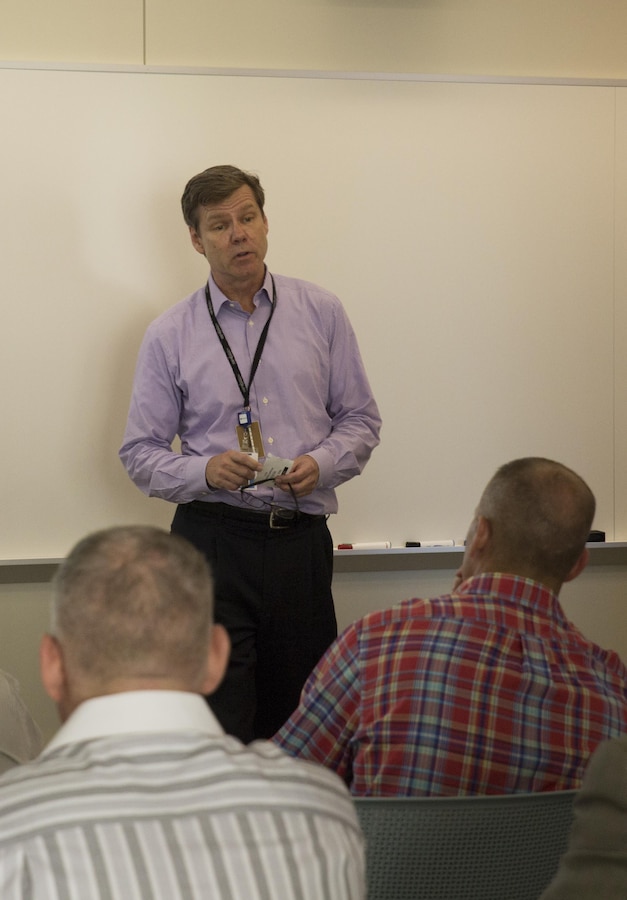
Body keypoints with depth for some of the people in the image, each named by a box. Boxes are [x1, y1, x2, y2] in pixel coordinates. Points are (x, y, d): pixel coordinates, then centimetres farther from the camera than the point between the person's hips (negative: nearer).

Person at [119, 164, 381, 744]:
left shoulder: (322, 313, 8)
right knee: (219, 725, -12)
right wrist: (206, 471, -13)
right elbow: (141, 453, 6)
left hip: (301, 540, 2)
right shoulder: (169, 336, 5)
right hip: (212, 540, -1)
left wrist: (321, 464, -9)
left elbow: (361, 419, 12)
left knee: (297, 718, 4)